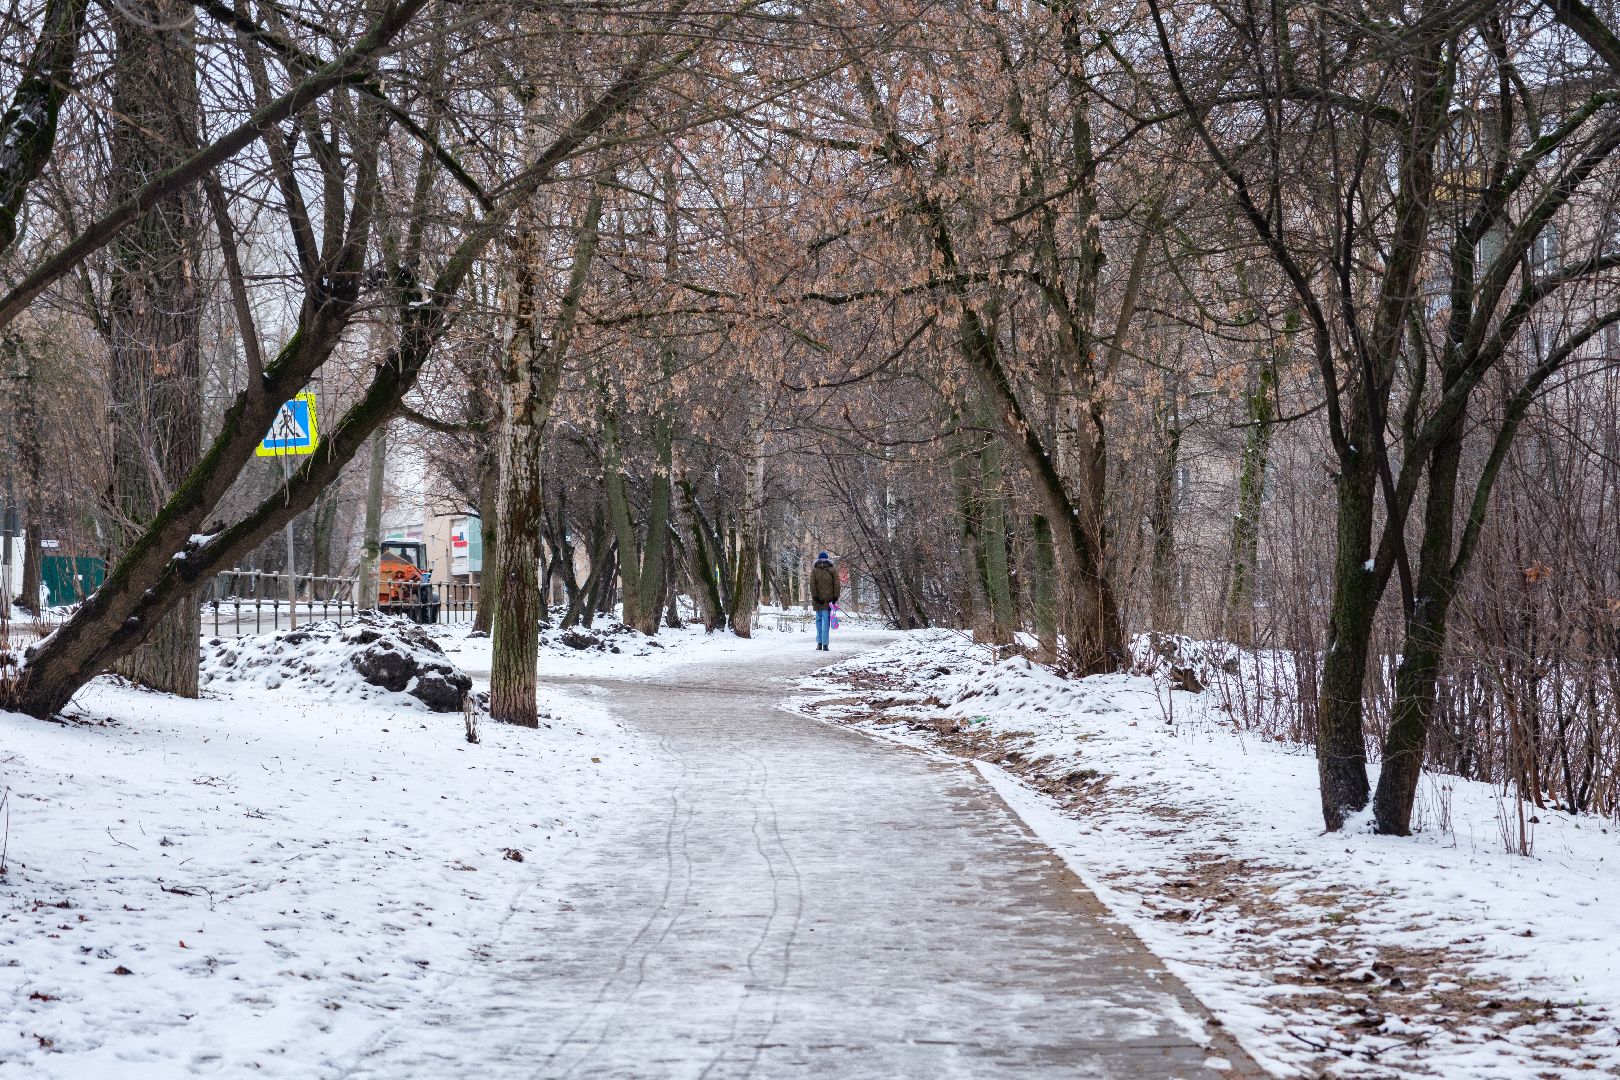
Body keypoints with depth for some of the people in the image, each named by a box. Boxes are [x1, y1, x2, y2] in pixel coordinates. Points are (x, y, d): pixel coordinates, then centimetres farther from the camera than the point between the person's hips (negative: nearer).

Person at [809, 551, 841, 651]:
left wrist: (815, 597, -5)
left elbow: (812, 584, -4)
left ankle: (819, 643, 10)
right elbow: (837, 584, -1)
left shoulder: (814, 570, 3)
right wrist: (835, 597, 0)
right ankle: (825, 645, -6)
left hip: (818, 600, 1)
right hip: (828, 600, -1)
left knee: (819, 620, 13)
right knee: (826, 621, -1)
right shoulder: (833, 570, 3)